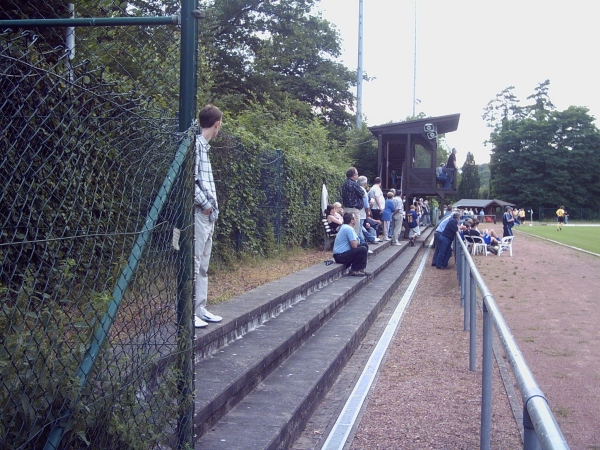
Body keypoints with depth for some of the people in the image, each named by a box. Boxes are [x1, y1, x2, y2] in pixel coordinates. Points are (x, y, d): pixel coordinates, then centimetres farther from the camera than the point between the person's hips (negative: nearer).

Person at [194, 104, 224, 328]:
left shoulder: (204, 146, 18)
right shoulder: (196, 144, -12)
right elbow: (190, 179, -20)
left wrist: (212, 205, 10)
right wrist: (205, 204, -13)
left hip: (208, 215, 10)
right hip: (199, 213, -10)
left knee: (203, 265, 13)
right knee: (194, 264, -6)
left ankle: (200, 309, 19)